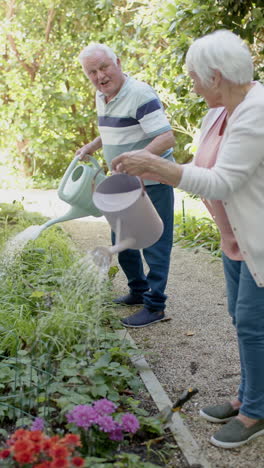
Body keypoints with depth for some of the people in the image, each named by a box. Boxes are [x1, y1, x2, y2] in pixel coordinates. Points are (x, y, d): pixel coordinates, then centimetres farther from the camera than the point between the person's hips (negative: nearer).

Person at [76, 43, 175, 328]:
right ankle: (138, 291, 35)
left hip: (152, 183, -9)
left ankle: (155, 306, 9)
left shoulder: (140, 95, -21)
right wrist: (91, 147, 9)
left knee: (154, 244, -1)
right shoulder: (101, 97, 7)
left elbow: (166, 137, -27)